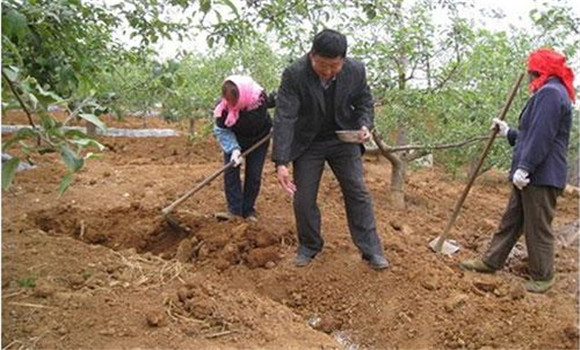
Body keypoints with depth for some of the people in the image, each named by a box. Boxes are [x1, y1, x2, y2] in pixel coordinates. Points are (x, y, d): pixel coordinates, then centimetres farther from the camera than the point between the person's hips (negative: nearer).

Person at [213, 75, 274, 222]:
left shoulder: (260, 98, -31)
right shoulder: (223, 107, -31)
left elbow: (273, 101, -7)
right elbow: (221, 131, -24)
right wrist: (233, 149, -38)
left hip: (258, 140, 0)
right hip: (235, 140, 0)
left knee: (254, 175, -1)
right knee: (230, 172, -9)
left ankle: (248, 210, 11)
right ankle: (234, 209, -4)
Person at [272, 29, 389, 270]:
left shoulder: (356, 71, -16)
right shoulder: (294, 74, -24)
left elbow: (364, 101, 3)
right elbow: (284, 118, -28)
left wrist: (364, 125, -18)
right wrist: (281, 162, -35)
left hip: (344, 139, 2)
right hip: (307, 143, -1)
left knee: (358, 193, 1)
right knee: (303, 198, 2)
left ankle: (371, 249, 11)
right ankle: (309, 246, 23)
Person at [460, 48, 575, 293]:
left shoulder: (550, 93, -15)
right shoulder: (549, 93, 19)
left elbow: (541, 137, -24)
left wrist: (524, 167, -25)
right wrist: (508, 132, 26)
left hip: (541, 177, -11)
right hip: (532, 175, 11)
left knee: (538, 228, 1)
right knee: (511, 220, 16)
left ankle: (543, 276, 14)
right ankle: (491, 261, 25)